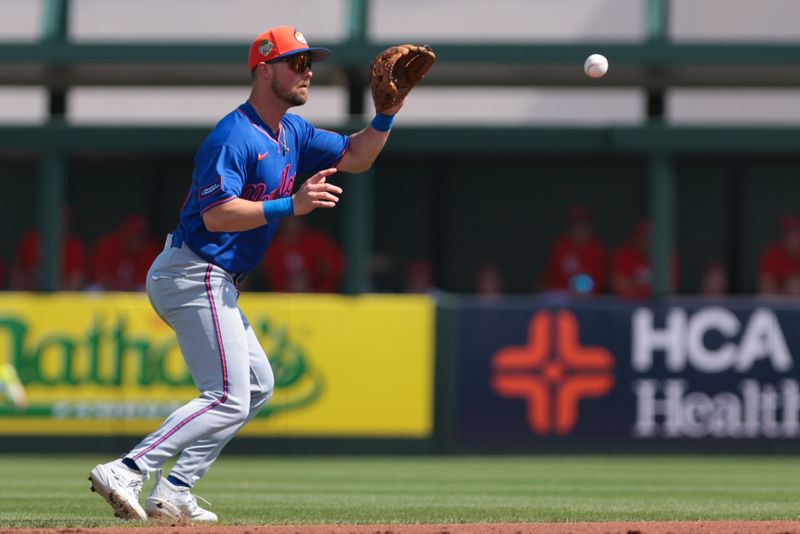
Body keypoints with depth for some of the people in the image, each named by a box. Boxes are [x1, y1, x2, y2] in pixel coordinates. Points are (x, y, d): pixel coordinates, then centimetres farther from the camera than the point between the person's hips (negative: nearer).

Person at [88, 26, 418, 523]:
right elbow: (217, 215, -28)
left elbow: (355, 157, 18)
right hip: (197, 274, -11)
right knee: (228, 398, -14)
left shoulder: (291, 132, 13)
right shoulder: (235, 137, -17)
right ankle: (125, 473, -22)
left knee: (257, 385, 17)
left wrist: (387, 113, 1)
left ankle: (173, 493, 11)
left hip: (213, 283, 11)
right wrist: (291, 206, -31)